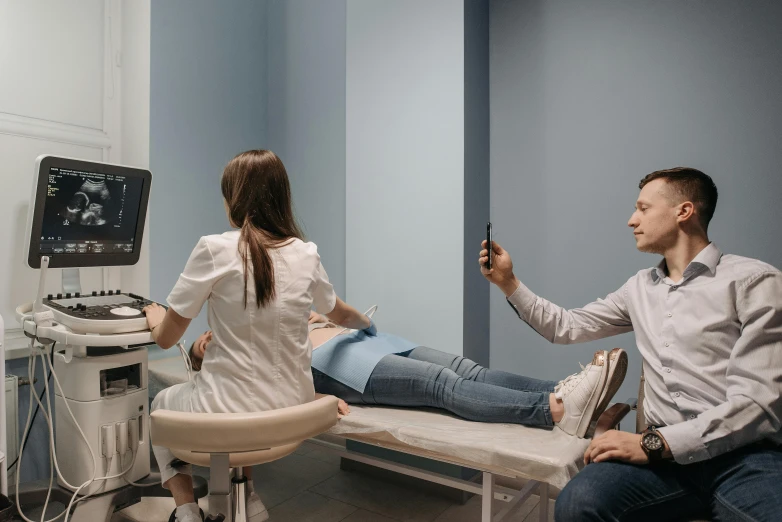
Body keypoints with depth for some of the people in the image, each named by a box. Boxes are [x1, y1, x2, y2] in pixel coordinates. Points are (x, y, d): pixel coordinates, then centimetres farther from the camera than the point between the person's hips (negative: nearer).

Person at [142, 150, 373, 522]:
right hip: (292, 412, 4)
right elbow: (341, 315, 16)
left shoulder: (215, 250, -14)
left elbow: (165, 338, -5)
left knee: (162, 404, 31)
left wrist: (155, 317, 19)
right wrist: (367, 325, 38)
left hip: (229, 414, -3)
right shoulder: (306, 255, -3)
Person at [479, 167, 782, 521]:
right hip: (666, 451, 5)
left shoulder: (753, 281, -2)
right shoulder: (640, 288, 17)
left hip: (747, 455, -4)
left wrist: (653, 442, -19)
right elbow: (567, 327, 21)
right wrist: (509, 283, 13)